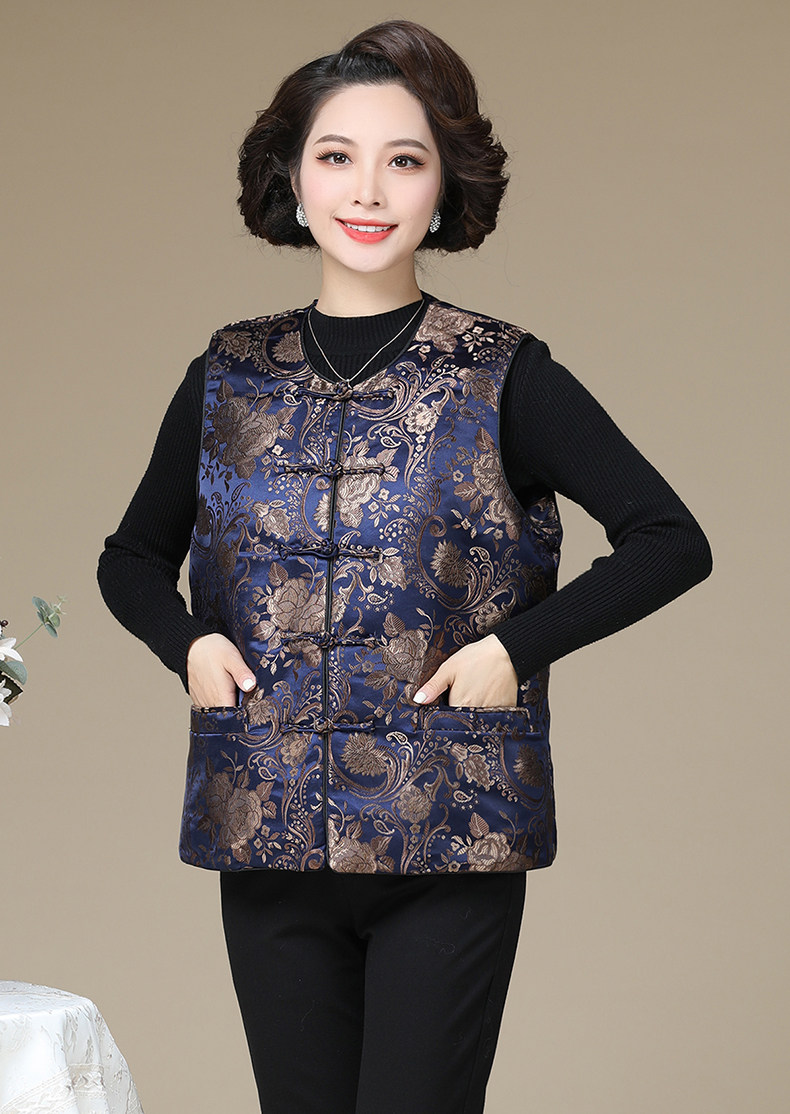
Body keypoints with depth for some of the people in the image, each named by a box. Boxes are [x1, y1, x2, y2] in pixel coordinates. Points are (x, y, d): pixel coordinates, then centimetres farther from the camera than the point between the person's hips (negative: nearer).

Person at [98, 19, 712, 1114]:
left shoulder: (503, 376, -1)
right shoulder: (230, 376, 9)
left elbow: (672, 541, -1)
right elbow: (133, 557, 22)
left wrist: (516, 646, -10)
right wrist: (187, 641, 2)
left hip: (451, 844, -3)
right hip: (269, 835, 3)